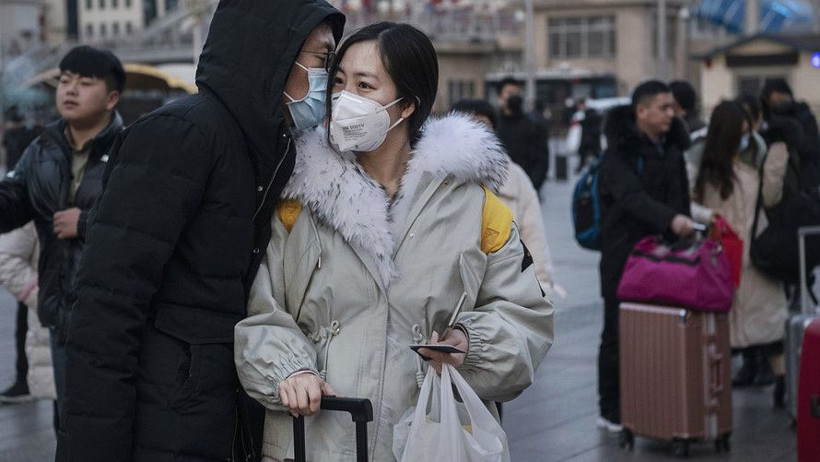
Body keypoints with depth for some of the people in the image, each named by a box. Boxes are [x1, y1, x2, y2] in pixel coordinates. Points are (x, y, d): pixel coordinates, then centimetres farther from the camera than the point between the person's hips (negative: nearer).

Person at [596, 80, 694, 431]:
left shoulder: (671, 148, 13)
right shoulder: (620, 152, -11)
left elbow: (682, 197, 18)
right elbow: (632, 196, -28)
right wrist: (670, 218, -43)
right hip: (624, 254, -6)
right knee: (619, 334, 1)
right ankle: (611, 411, 10)